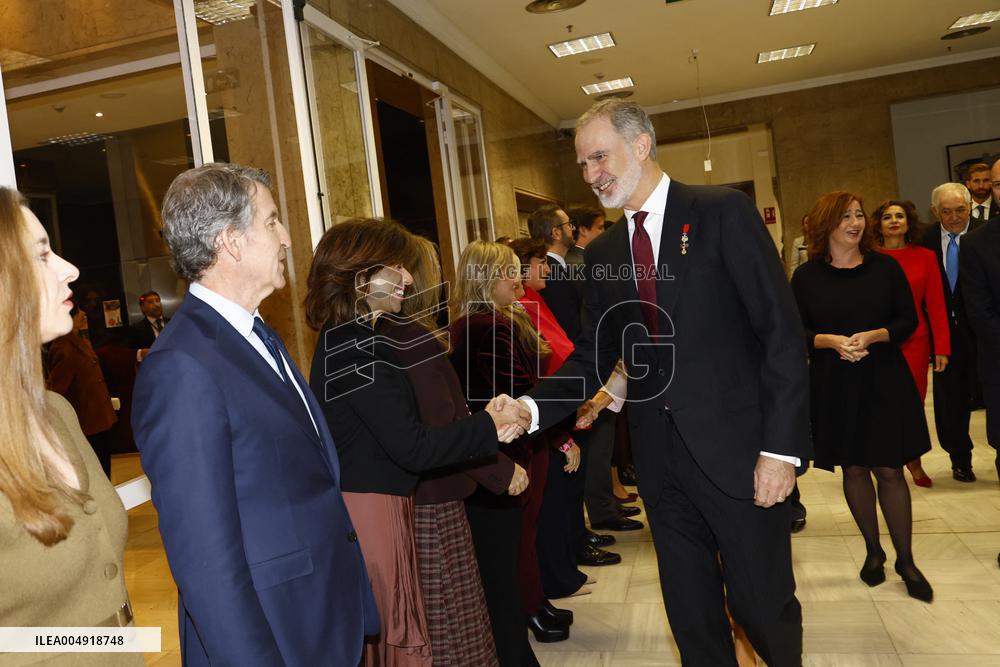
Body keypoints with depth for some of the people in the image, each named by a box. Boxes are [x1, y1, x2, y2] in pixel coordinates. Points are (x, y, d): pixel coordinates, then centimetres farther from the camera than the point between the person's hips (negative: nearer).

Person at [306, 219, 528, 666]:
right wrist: (489, 426, -9)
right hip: (371, 512, -9)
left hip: (365, 506, 10)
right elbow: (413, 448, -21)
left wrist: (483, 425, 0)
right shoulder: (359, 348, -19)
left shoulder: (342, 340, 12)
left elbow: (399, 426, 10)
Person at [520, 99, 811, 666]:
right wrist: (533, 408, -9)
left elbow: (782, 332, -10)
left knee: (763, 604, 10)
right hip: (662, 459, 4)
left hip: (737, 449, -4)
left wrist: (782, 446, -15)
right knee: (691, 613, 15)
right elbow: (593, 358, 8)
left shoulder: (723, 213, -6)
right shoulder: (603, 253, 9)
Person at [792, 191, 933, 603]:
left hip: (883, 382, 0)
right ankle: (873, 551, 28)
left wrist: (872, 336, -17)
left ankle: (906, 561, 17)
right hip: (833, 386, 1)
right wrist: (832, 341, -18)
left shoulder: (885, 267, 0)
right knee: (853, 469, 10)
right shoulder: (807, 276, -2)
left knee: (889, 469, 1)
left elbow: (908, 320, 0)